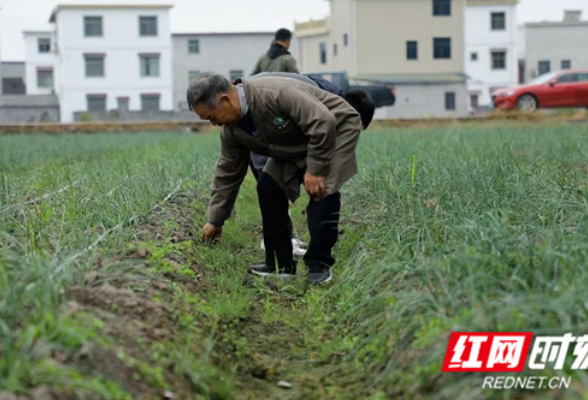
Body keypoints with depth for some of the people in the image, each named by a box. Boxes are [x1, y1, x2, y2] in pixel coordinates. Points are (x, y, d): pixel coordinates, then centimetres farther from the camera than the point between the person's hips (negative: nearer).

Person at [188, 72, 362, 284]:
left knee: (322, 191, -24)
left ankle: (319, 264, -10)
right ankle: (281, 264, 2)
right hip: (298, 144, 8)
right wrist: (215, 220, 7)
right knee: (268, 187, -5)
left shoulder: (276, 93, -36)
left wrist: (315, 169, -29)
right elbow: (227, 173, 2)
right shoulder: (231, 130, -9)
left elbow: (323, 122, -35)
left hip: (336, 127, -8)